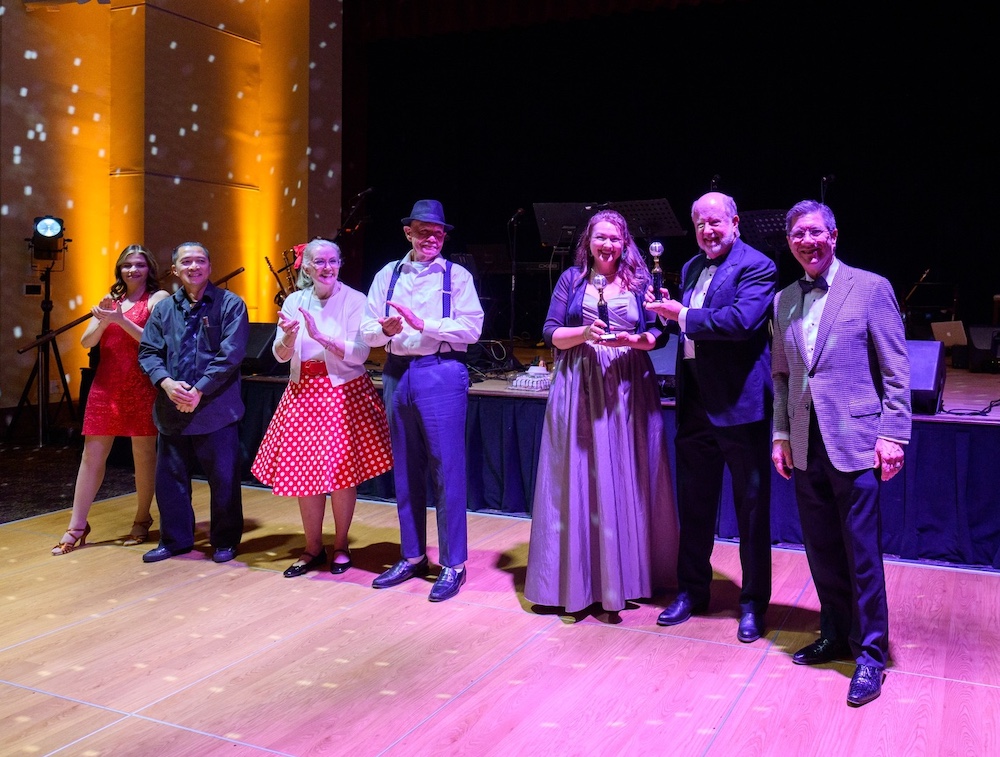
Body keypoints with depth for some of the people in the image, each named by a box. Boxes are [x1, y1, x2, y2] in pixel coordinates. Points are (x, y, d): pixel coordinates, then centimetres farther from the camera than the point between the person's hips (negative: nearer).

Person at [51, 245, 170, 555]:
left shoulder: (158, 298, 1)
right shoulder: (112, 299, 15)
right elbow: (86, 341, 8)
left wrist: (120, 319, -17)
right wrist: (103, 320, -10)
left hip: (141, 387, -4)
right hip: (106, 385, 4)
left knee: (143, 454, 3)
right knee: (92, 454, 2)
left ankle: (142, 519, 19)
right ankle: (77, 527, 8)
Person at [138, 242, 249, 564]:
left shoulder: (230, 304, -4)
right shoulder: (164, 309, 11)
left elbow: (231, 355, -12)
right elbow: (148, 352, 6)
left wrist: (199, 391, -16)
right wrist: (166, 383, -13)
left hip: (216, 409, -4)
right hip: (172, 410, 5)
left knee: (223, 479, 4)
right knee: (169, 477, 11)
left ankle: (225, 542, 20)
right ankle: (174, 540, 27)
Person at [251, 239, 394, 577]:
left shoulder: (355, 301, -7)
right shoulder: (294, 301, 5)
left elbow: (359, 353, -14)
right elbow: (280, 355, 5)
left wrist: (319, 335, -24)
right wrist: (289, 336, -17)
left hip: (345, 393, -4)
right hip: (303, 393, 4)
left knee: (342, 472, 2)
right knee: (303, 472, 6)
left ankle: (341, 546, 20)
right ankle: (313, 548, 22)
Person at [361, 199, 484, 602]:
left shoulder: (457, 276, 2)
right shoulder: (387, 275, 11)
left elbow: (471, 328, -11)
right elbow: (368, 330, 5)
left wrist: (423, 324, -17)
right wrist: (386, 329, -16)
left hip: (441, 373, -4)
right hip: (396, 373, 4)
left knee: (446, 470, -2)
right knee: (405, 470, 12)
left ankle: (453, 564, 8)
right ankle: (412, 556, 25)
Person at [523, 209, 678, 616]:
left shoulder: (640, 281, 8)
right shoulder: (571, 279, 7)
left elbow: (658, 334, 5)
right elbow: (551, 333, 2)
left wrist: (632, 340, -14)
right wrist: (586, 332, -15)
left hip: (629, 388, 1)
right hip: (579, 387, 0)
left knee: (627, 479, 4)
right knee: (578, 478, 0)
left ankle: (627, 573, 16)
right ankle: (578, 575, 10)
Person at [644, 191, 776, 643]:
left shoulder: (757, 267, -9)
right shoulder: (692, 268, 15)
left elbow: (742, 320, -24)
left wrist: (684, 316, -16)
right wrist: (667, 312, -4)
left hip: (739, 402, -7)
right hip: (695, 402, 7)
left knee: (751, 508, 6)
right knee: (693, 503, 15)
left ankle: (753, 603, 19)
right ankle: (691, 591, 30)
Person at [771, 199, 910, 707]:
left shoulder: (871, 288, -3)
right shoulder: (784, 302, 12)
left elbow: (896, 370, -5)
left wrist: (892, 435, -11)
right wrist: (781, 434, 9)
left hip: (854, 441, -5)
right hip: (805, 445, 5)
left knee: (862, 554, 1)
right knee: (821, 550, 13)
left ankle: (870, 653, 15)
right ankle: (836, 636, 29)